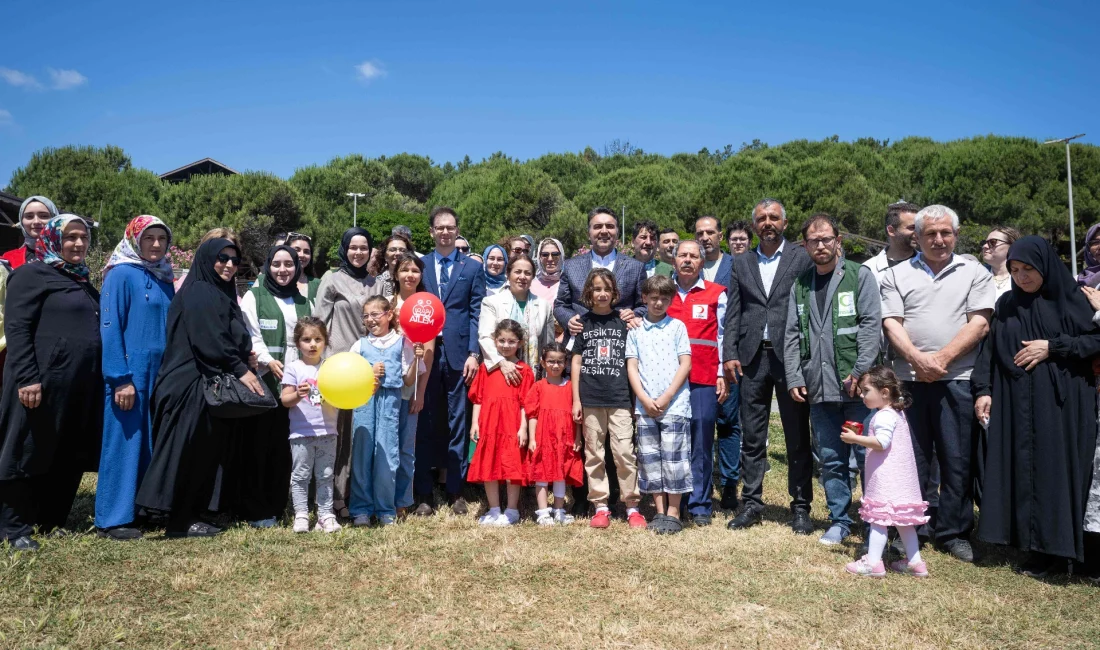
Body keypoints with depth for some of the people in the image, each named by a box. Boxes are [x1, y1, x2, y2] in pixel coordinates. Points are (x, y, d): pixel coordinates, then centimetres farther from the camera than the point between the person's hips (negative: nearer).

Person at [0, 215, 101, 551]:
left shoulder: (83, 282, 19)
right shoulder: (32, 274, -4)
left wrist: (100, 380, 17)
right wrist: (27, 379, -21)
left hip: (82, 385, 8)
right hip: (44, 382, -8)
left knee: (70, 457, 11)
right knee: (30, 453, 0)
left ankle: (50, 522, 23)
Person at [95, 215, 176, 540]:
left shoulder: (164, 280, 13)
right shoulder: (121, 275, -6)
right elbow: (109, 327, -12)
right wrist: (121, 378, -18)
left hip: (161, 374, 7)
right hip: (129, 374, -7)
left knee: (153, 444, 10)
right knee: (123, 442, -2)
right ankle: (112, 519, 5)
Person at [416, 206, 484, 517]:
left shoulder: (472, 267, 9)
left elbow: (476, 313, 3)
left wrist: (473, 353, -6)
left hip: (458, 353, 0)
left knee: (457, 422, 4)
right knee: (424, 423, 3)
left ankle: (456, 491, 12)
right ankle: (424, 494, 11)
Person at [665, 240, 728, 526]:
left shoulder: (717, 294, 7)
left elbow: (723, 336, 5)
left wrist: (722, 375, 0)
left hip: (704, 380, -2)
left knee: (701, 441, -1)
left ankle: (700, 505, 7)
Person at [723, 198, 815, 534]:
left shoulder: (803, 257, 3)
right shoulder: (741, 263, 13)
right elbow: (733, 313, 9)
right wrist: (730, 354, 0)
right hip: (752, 357, 3)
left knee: (798, 437, 5)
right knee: (751, 436, 7)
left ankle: (801, 507, 16)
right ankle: (751, 503, 18)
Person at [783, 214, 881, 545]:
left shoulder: (860, 276, 1)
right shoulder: (800, 286, 14)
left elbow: (871, 324, -8)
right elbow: (792, 335, 11)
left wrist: (859, 372, -15)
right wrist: (794, 378, 2)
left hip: (857, 387, -4)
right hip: (819, 391, 4)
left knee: (867, 456, 1)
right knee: (831, 460, 11)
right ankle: (839, 520, 24)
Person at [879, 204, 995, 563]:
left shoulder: (975, 273, 10)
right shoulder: (897, 275, 11)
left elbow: (980, 323, -1)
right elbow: (892, 324, 1)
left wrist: (942, 358, -12)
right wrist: (918, 359, -15)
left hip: (958, 379, 0)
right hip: (908, 379, 0)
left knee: (958, 460, 4)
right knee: (911, 458, 6)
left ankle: (954, 532, 17)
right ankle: (912, 530, 17)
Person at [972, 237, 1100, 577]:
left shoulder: (1070, 299, -1)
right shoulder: (1006, 304, 9)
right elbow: (990, 350, 8)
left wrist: (1052, 347, -11)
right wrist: (983, 390, -1)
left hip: (1061, 402, -3)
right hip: (1016, 403, 3)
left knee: (1056, 469, -3)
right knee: (1022, 470, 3)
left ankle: (1054, 549, 5)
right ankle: (1033, 544, 11)